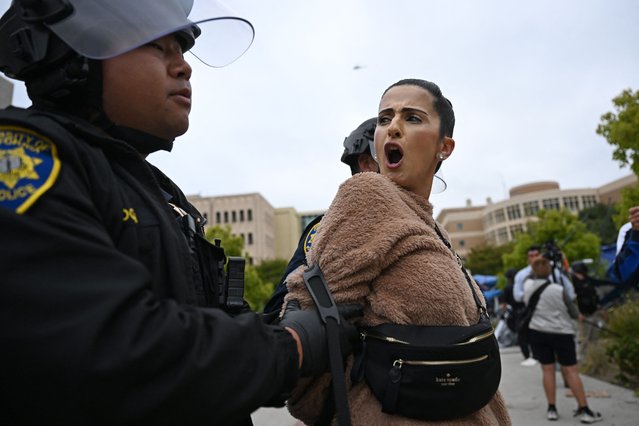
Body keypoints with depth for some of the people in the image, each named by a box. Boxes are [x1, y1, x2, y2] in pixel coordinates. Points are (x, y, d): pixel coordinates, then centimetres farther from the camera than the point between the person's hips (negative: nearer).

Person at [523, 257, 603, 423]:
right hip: (562, 332, -2)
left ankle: (552, 409, 13)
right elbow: (574, 312, -1)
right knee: (571, 370, 4)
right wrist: (576, 316, 19)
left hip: (537, 332, 2)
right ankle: (584, 410, 10)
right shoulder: (559, 289, -14)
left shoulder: (527, 286, -8)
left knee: (547, 369, 9)